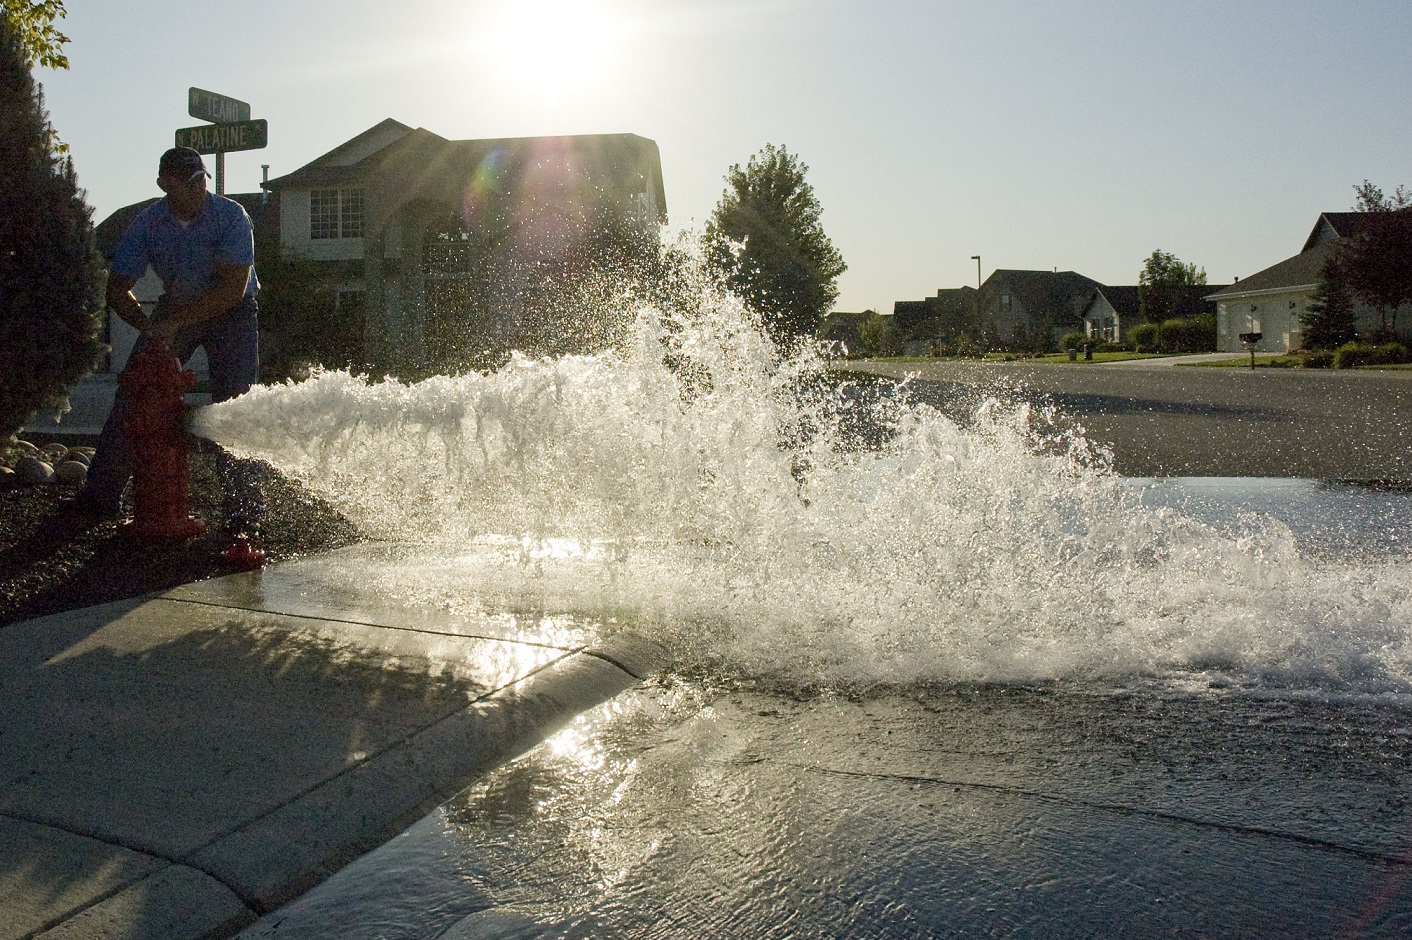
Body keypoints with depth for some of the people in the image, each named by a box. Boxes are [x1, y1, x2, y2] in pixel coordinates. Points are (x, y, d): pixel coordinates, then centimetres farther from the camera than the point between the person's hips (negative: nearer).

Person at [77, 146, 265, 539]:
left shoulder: (231, 216, -22)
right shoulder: (147, 223, -12)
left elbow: (233, 288, -27)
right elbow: (117, 289, -8)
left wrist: (175, 322, -30)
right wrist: (147, 325, -26)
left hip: (231, 311, -3)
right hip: (175, 308, 3)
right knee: (133, 392, -4)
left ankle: (244, 509, -10)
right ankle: (100, 495, 4)